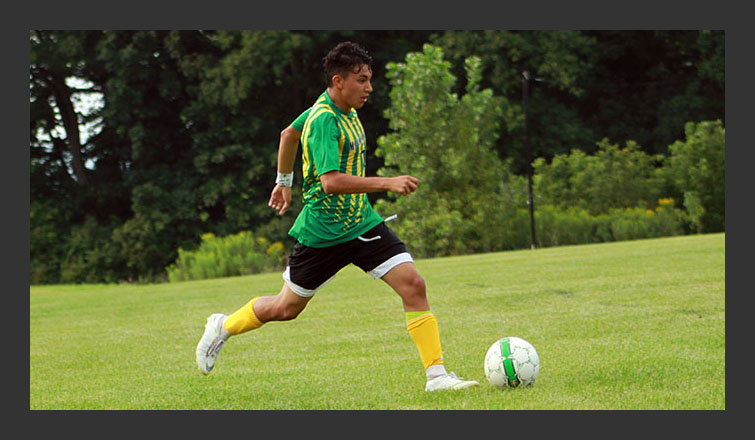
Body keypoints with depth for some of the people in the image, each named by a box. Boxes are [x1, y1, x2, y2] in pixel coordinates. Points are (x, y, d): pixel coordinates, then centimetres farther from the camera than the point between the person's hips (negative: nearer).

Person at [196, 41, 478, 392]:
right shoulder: (324, 119, -22)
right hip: (322, 231, -7)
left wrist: (284, 181, 31)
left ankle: (436, 374, -10)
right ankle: (222, 328, 37)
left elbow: (289, 133, 21)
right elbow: (331, 181, -33)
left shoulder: (345, 108, 5)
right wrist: (388, 183, -36)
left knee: (413, 284, -10)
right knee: (286, 308, 10)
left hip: (362, 222, 7)